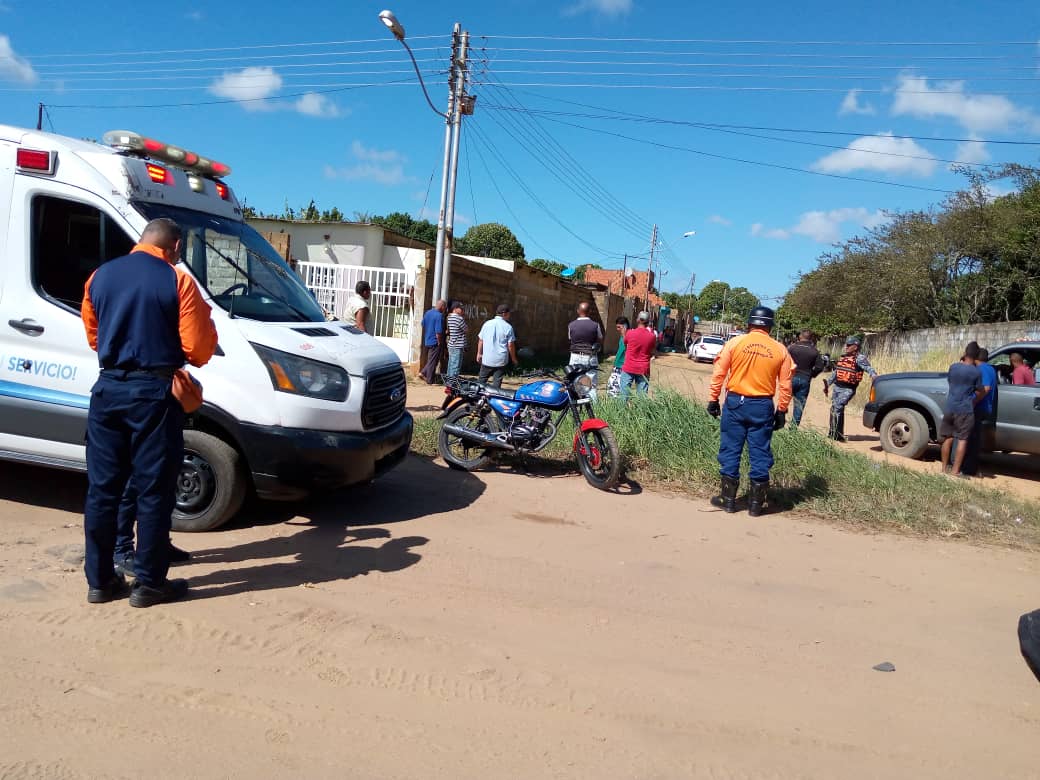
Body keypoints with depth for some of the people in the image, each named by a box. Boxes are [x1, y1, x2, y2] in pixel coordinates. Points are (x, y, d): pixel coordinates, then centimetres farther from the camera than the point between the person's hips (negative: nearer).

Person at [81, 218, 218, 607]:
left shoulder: (100, 276, 10)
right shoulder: (177, 281, -8)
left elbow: (92, 335, 21)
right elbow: (197, 350, -9)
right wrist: (206, 321, 11)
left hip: (108, 389, 5)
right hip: (153, 393, -5)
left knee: (102, 488, 12)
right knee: (154, 491, 3)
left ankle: (99, 580, 20)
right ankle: (149, 583, 10)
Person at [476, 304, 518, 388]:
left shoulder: (487, 324, 1)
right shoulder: (508, 327, -8)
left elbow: (480, 340, 7)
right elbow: (510, 345, -6)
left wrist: (479, 353, 19)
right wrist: (514, 359, 6)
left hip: (487, 359, 3)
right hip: (501, 360, -3)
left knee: (482, 379, 16)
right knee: (497, 382, 3)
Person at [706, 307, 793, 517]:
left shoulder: (734, 343, -3)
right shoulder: (780, 350, 1)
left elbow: (718, 374, -4)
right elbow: (785, 385, 2)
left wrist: (713, 400, 4)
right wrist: (782, 411, 11)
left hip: (735, 402, -1)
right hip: (763, 406, 1)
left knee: (730, 450, 8)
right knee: (760, 454, 8)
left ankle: (728, 499, 14)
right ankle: (756, 504, 15)